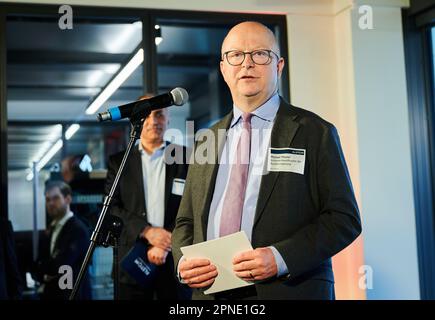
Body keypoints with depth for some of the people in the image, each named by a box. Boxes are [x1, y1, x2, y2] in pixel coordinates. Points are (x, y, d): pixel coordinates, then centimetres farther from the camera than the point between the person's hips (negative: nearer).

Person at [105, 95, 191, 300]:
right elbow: (111, 207, 1)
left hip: (176, 258, 0)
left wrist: (167, 244, -11)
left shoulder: (186, 157, 5)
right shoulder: (119, 162, 9)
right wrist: (146, 231, -12)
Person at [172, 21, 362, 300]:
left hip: (289, 290, -3)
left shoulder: (315, 133, -3)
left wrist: (281, 258, -20)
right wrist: (183, 261, -6)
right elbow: (186, 221, 15)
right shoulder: (206, 142, 11)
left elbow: (344, 219, -7)